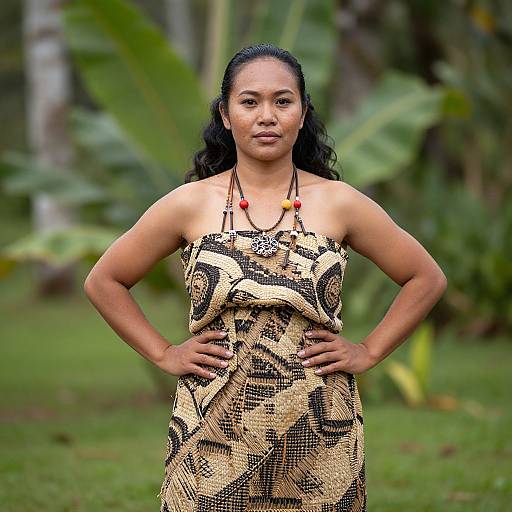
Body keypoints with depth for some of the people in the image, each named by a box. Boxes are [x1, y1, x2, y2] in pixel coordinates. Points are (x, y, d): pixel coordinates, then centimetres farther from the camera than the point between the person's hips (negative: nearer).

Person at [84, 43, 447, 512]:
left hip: (317, 444, 0)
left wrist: (369, 351, 2)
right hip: (215, 442, 0)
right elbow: (104, 282, 10)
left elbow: (427, 279, 10)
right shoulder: (190, 205, 1)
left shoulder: (338, 203, 1)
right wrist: (163, 354, 2)